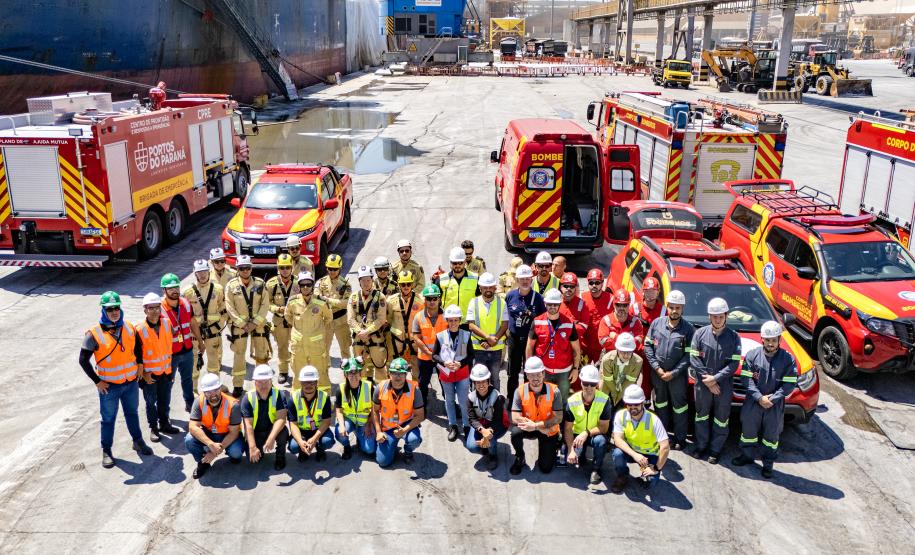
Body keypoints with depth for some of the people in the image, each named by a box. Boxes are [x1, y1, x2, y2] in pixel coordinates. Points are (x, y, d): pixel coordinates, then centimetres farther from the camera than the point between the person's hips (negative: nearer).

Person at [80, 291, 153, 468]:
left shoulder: (129, 328, -3)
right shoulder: (94, 334, -17)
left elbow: (137, 347, 16)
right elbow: (83, 360, -13)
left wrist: (139, 366, 10)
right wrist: (97, 382, -12)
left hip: (131, 382, 4)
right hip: (109, 386, -4)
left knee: (132, 413, 21)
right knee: (108, 419, 10)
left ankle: (138, 441, 38)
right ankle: (106, 451, 25)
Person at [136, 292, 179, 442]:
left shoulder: (167, 323, -5)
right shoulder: (140, 330, -18)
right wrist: (143, 373, -11)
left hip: (166, 371, 4)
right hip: (149, 374, -4)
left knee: (165, 400, 17)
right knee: (151, 402, 11)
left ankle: (164, 424, 35)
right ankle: (153, 428, 26)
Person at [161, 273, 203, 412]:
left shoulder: (186, 304, -3)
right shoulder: (160, 309, -20)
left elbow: (193, 323, 10)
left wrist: (200, 341, 18)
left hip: (187, 350, 5)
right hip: (170, 354, -5)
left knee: (188, 379, 23)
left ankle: (189, 404, 42)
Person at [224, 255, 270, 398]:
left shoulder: (260, 283, -2)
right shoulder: (231, 285, -4)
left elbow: (265, 304, -4)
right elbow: (230, 308, -6)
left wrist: (254, 323, -12)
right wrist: (243, 324, -13)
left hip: (259, 324, 1)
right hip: (239, 325, -1)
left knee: (261, 354, 10)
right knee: (238, 355, 4)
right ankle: (238, 386, 13)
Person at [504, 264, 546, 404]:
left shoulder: (537, 297, -7)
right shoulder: (510, 296, -1)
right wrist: (507, 330, 9)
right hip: (514, 338, 2)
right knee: (513, 372, 12)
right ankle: (510, 399, 25)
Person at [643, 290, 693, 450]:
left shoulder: (688, 329, -9)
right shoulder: (657, 323, -1)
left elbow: (688, 355, -10)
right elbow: (648, 346, 1)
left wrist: (673, 373, -14)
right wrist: (657, 367, -7)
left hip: (677, 375, -3)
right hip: (657, 372, 3)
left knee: (679, 406, 6)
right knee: (660, 402, 18)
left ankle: (680, 438, 18)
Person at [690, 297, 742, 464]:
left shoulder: (733, 337, -5)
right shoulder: (700, 333, -4)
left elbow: (734, 364, -9)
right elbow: (694, 359, -5)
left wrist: (715, 378, -17)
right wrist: (707, 380, -12)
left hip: (724, 385, -1)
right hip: (702, 384, 1)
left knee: (721, 418, 9)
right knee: (701, 415, 14)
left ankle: (716, 449, 22)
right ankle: (701, 446, 29)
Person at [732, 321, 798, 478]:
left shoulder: (788, 359, -7)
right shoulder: (752, 355, -6)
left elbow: (790, 384, -9)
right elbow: (746, 378, -8)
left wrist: (772, 399, -16)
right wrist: (759, 397, -17)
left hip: (775, 406, -1)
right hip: (753, 402, 1)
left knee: (771, 434, 11)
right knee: (748, 429, 14)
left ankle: (768, 463, 26)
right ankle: (747, 455, 34)